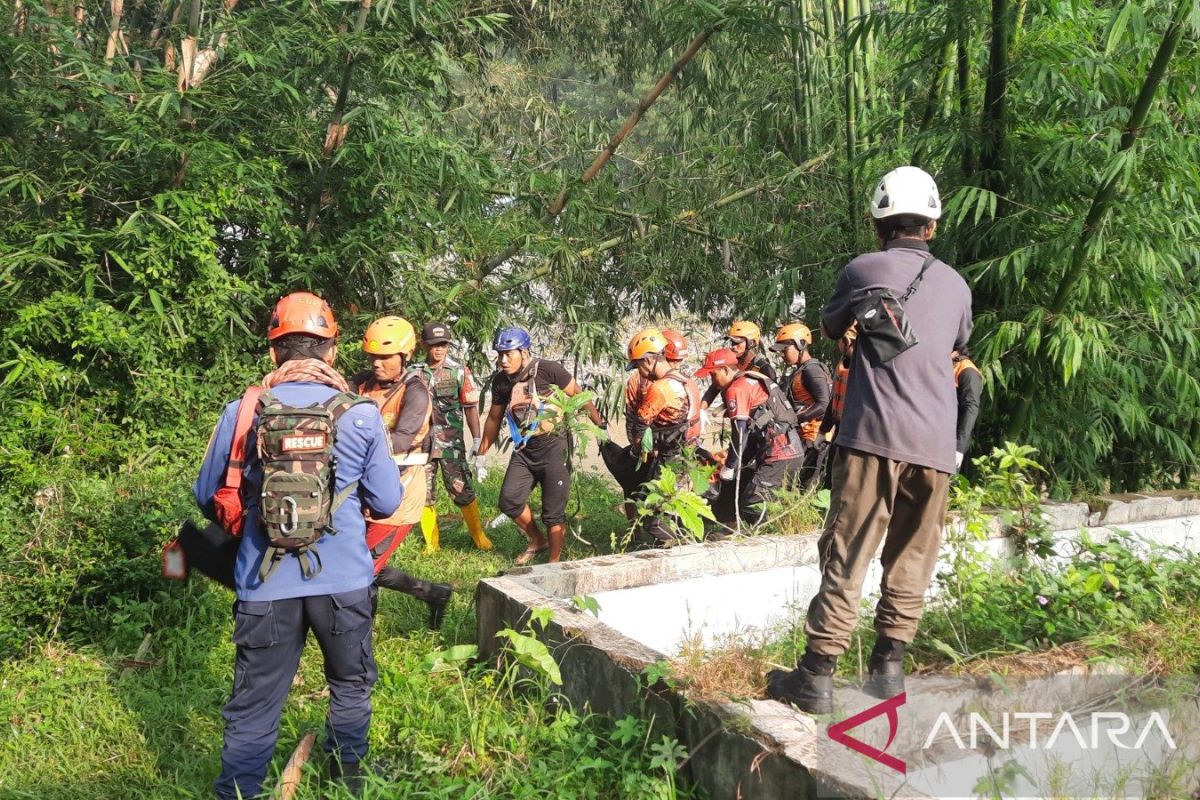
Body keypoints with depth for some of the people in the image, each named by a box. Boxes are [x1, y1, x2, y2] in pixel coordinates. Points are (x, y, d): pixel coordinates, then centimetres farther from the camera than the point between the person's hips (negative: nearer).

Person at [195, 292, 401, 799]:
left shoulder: (241, 414, -4)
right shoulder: (362, 414, -6)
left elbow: (207, 497, 6)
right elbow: (387, 502, -1)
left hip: (266, 584, 0)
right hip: (344, 579, 1)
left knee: (253, 708, 10)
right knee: (351, 687, 23)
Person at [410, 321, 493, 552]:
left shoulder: (460, 372, -3)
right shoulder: (414, 373, 2)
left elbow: (471, 408, -1)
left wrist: (477, 442, -6)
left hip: (451, 443, -2)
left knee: (462, 490, -2)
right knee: (424, 494, 7)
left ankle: (478, 535, 16)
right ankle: (431, 543, 20)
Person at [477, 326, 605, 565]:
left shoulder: (547, 370, -16)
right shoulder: (500, 381, 0)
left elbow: (579, 395, -7)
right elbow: (494, 418, 15)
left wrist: (600, 426, -5)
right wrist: (481, 453, 19)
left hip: (554, 447, -5)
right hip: (524, 450, 5)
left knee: (553, 513, -2)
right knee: (509, 501, -7)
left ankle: (553, 562, 14)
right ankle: (538, 541, 19)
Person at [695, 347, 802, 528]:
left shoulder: (737, 389, -9)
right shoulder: (753, 381, 20)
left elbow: (740, 434, -13)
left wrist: (728, 469, -4)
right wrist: (738, 464, 21)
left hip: (779, 454, -10)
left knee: (751, 503, -12)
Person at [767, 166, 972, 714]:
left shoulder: (863, 270, 1)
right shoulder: (955, 284, 12)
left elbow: (829, 328, 19)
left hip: (876, 435, -4)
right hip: (937, 443, 4)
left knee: (847, 554, -3)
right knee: (911, 560, 12)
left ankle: (818, 674, -2)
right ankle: (888, 667, 16)